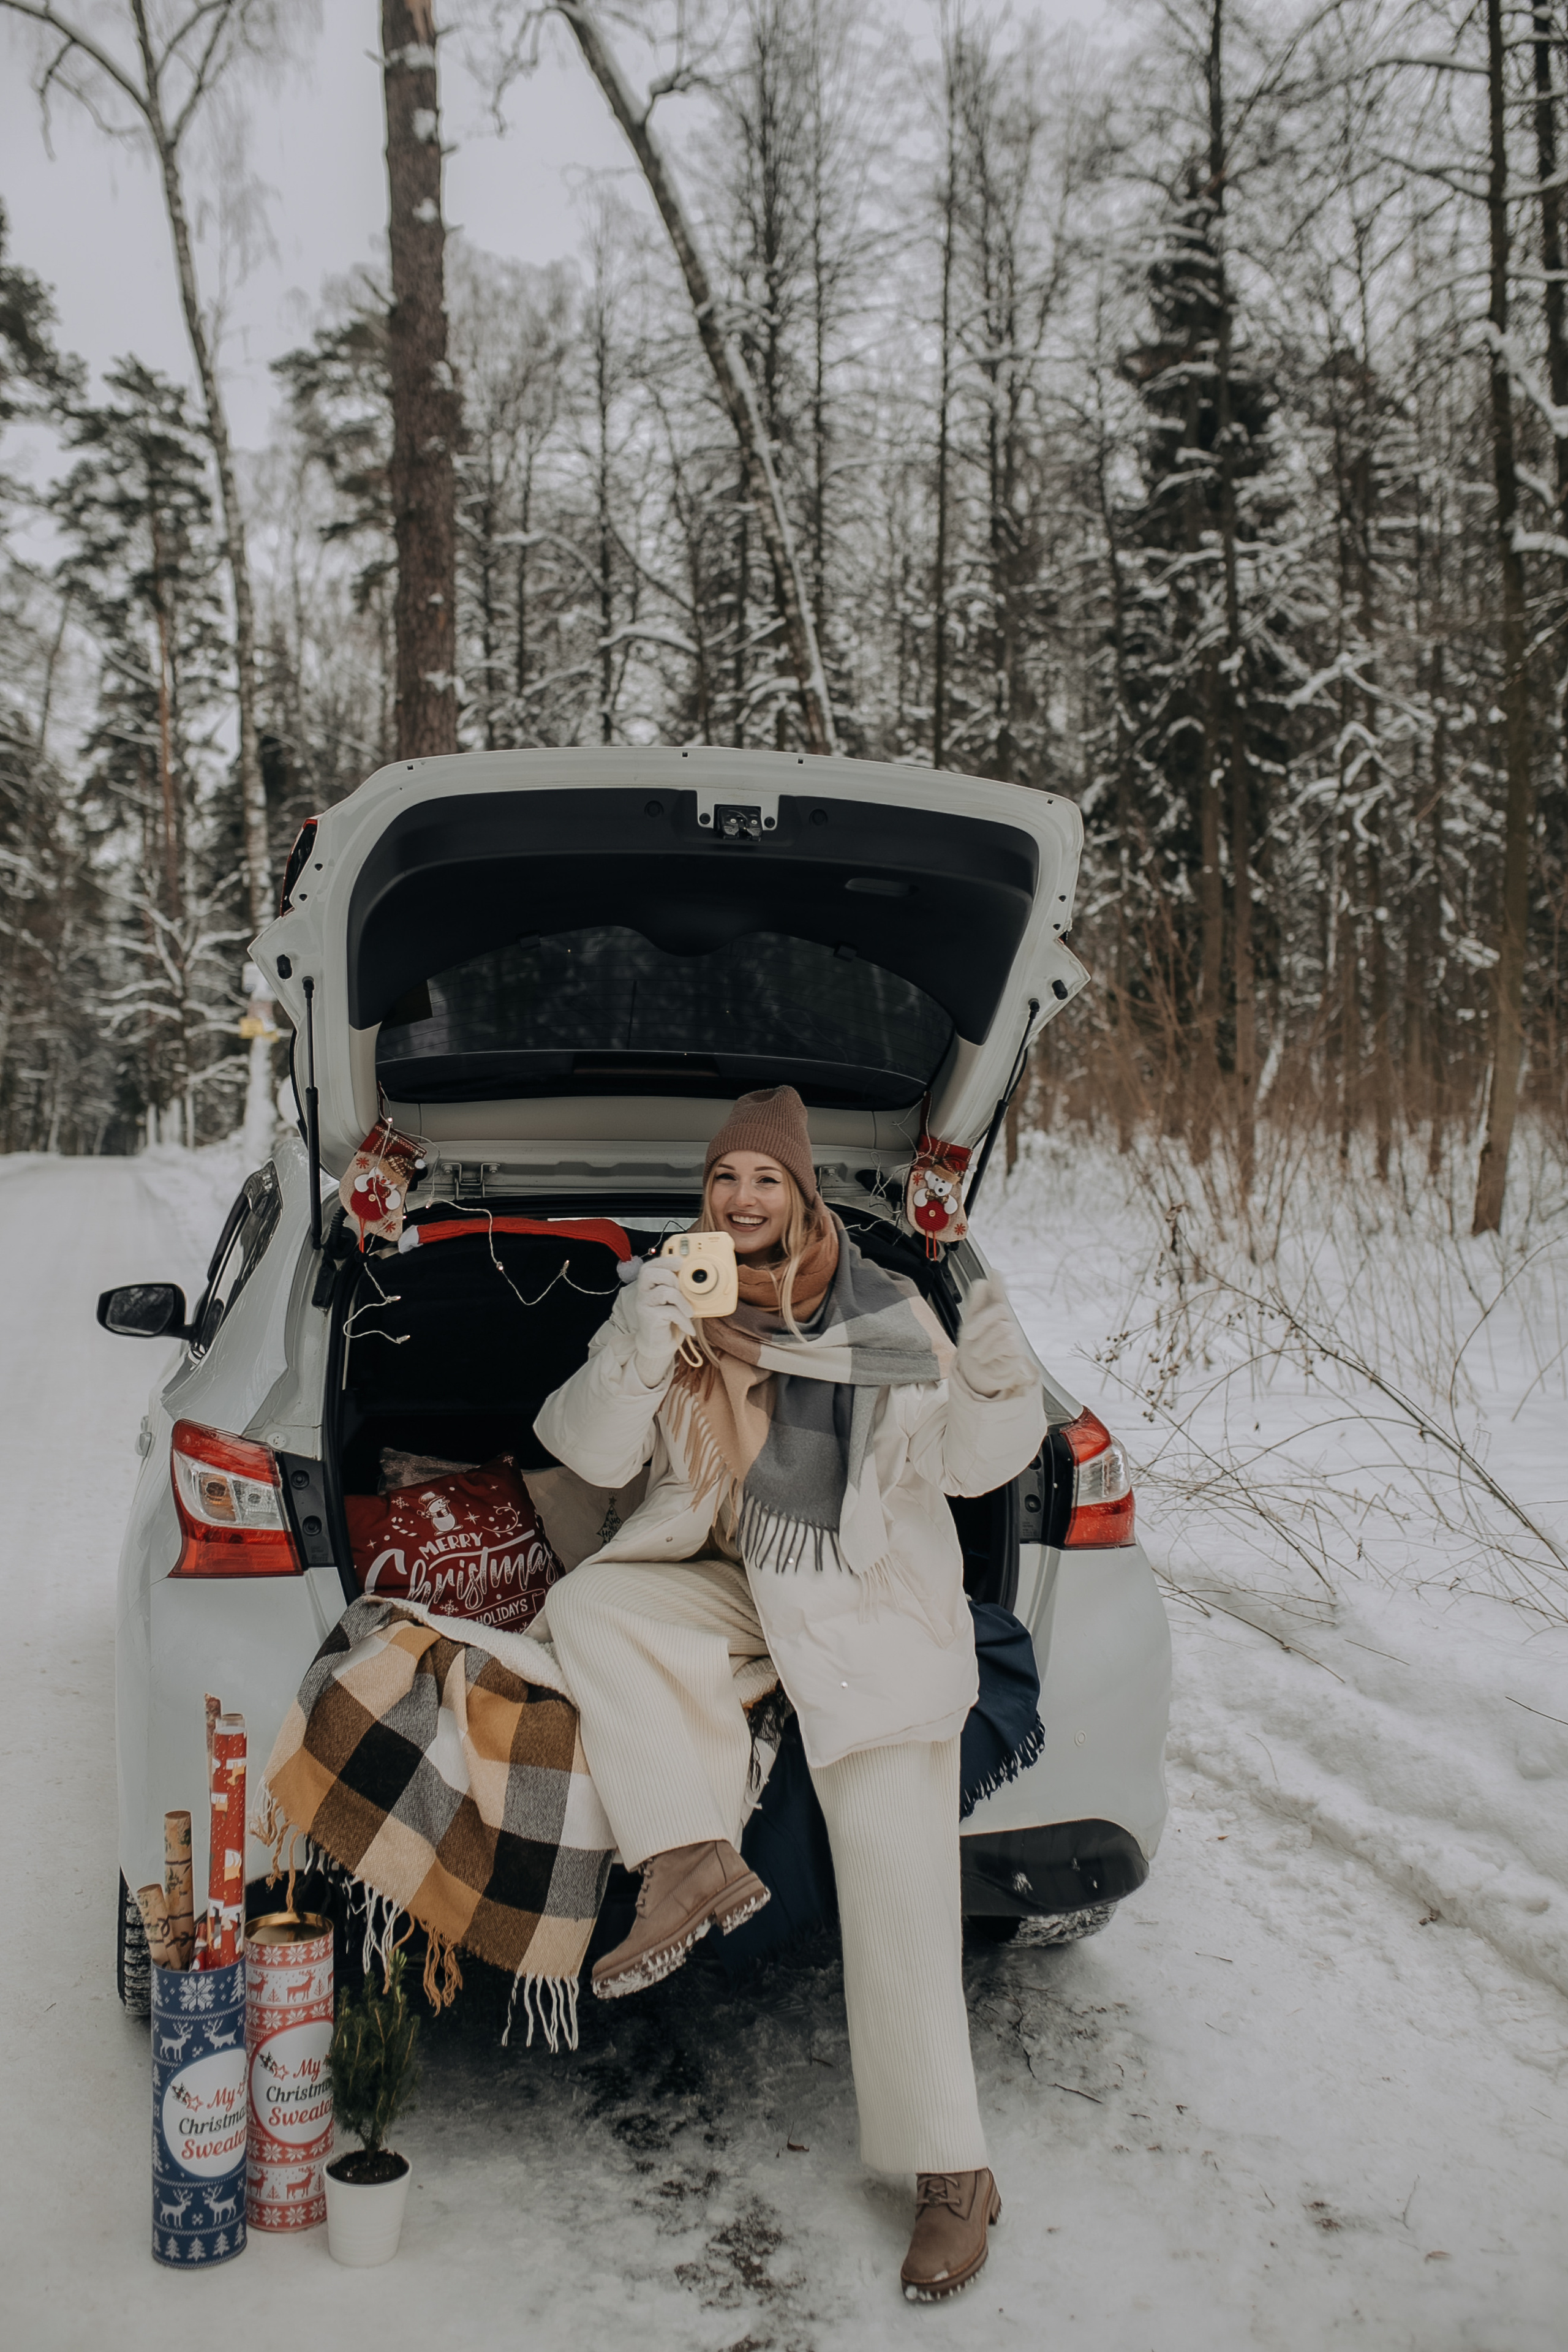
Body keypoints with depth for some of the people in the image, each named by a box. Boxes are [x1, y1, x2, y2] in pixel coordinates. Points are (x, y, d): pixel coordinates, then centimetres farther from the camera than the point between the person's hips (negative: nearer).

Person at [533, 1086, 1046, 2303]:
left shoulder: (887, 1313, -1)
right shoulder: (675, 1301, 4)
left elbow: (963, 1462, 0)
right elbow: (592, 1453, -4)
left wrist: (999, 1388, -20)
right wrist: (635, 1355, -23)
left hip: (872, 1607, -3)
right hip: (728, 1589, 3)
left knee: (892, 1862, -12)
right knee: (587, 1603, -22)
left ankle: (951, 2167, -2)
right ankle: (694, 1859, -25)